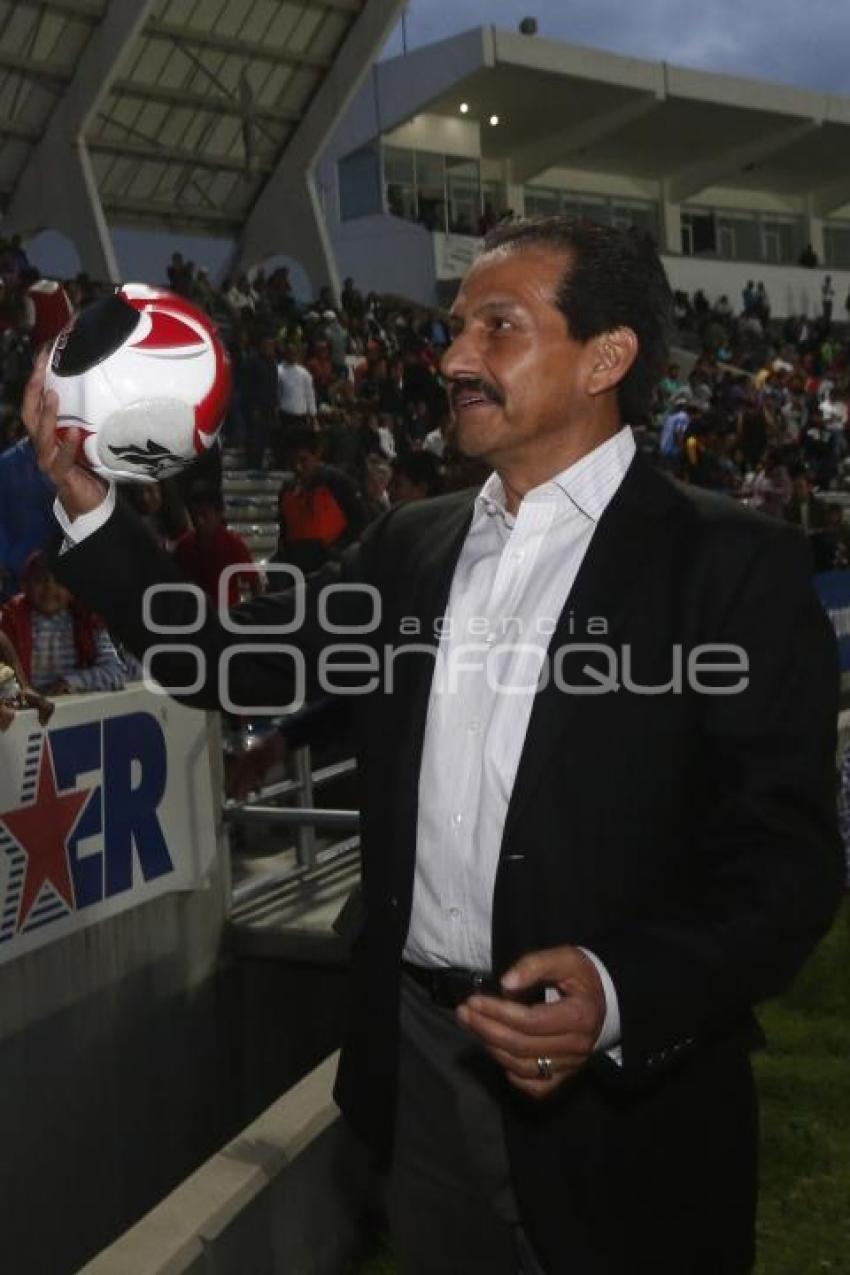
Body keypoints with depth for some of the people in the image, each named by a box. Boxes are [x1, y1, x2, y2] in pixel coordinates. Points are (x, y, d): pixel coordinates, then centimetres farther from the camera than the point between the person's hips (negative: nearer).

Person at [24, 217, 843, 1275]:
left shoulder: (735, 566, -12)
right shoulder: (410, 545, 6)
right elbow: (235, 662, 7)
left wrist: (622, 996, -28)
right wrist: (86, 504, -2)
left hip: (623, 1097, -4)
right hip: (418, 1059, 5)